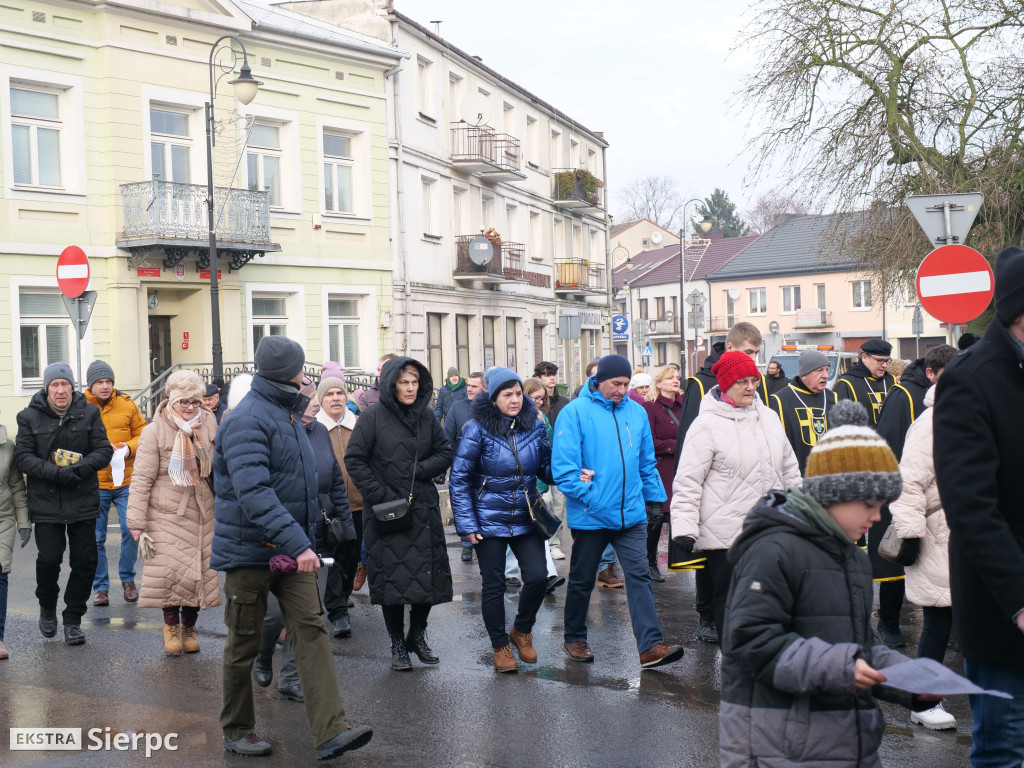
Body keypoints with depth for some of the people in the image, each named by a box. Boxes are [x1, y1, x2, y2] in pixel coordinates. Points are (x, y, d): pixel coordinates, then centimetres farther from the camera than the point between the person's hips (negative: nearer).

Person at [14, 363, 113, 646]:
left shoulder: (89, 413, 3)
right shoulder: (30, 417, 2)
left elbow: (103, 451, 1)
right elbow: (22, 457, -3)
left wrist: (79, 469, -17)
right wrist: (55, 472, -18)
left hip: (84, 501, 1)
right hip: (46, 503, -1)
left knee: (85, 561, 2)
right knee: (48, 559, -4)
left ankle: (73, 619, 19)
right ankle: (47, 608, 25)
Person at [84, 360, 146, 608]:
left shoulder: (126, 404, 4)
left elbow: (142, 434, 9)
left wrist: (129, 447, -10)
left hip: (126, 481, 1)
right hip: (94, 484, -1)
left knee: (131, 531, -2)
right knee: (96, 538, 6)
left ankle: (127, 579, 19)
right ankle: (101, 587, 19)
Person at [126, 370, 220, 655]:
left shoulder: (208, 424, 4)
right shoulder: (154, 431, -8)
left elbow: (217, 466, 19)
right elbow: (142, 478, -9)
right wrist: (136, 520, -11)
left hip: (202, 511, 4)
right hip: (166, 513, -4)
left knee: (200, 571, 5)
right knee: (171, 571, -10)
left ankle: (189, 627, 23)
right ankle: (171, 624, 13)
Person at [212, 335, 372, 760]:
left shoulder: (287, 413, 13)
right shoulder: (247, 420, -18)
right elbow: (254, 494, -29)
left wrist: (303, 537, 21)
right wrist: (297, 543, -34)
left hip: (291, 547, 7)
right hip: (250, 549, -7)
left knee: (311, 630, -4)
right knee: (244, 643, 7)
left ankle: (332, 730, -9)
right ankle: (237, 731, 23)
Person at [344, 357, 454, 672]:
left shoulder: (426, 416, 8)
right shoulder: (373, 418, -6)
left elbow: (445, 453, 12)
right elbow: (354, 460, -8)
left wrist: (422, 469, -7)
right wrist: (380, 495, -13)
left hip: (424, 510, 4)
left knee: (428, 574, 5)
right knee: (391, 577, 1)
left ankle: (417, 635, 25)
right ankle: (397, 643, 16)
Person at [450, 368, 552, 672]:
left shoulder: (535, 425, 0)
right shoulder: (477, 428, -10)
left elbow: (547, 468, 6)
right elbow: (459, 479, -8)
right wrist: (466, 524, -12)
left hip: (526, 518, 3)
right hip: (490, 519, -3)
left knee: (538, 577, -5)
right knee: (494, 585, 6)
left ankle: (522, 630, 23)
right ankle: (500, 646, 25)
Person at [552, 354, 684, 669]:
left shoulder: (637, 413, 8)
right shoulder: (575, 412, -8)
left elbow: (647, 463, 16)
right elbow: (563, 465, -13)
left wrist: (655, 499, 13)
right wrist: (587, 494, -17)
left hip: (631, 513, 3)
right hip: (590, 515, -3)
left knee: (639, 575, -4)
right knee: (582, 580, 11)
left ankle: (651, 646, -7)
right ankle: (575, 639, 28)